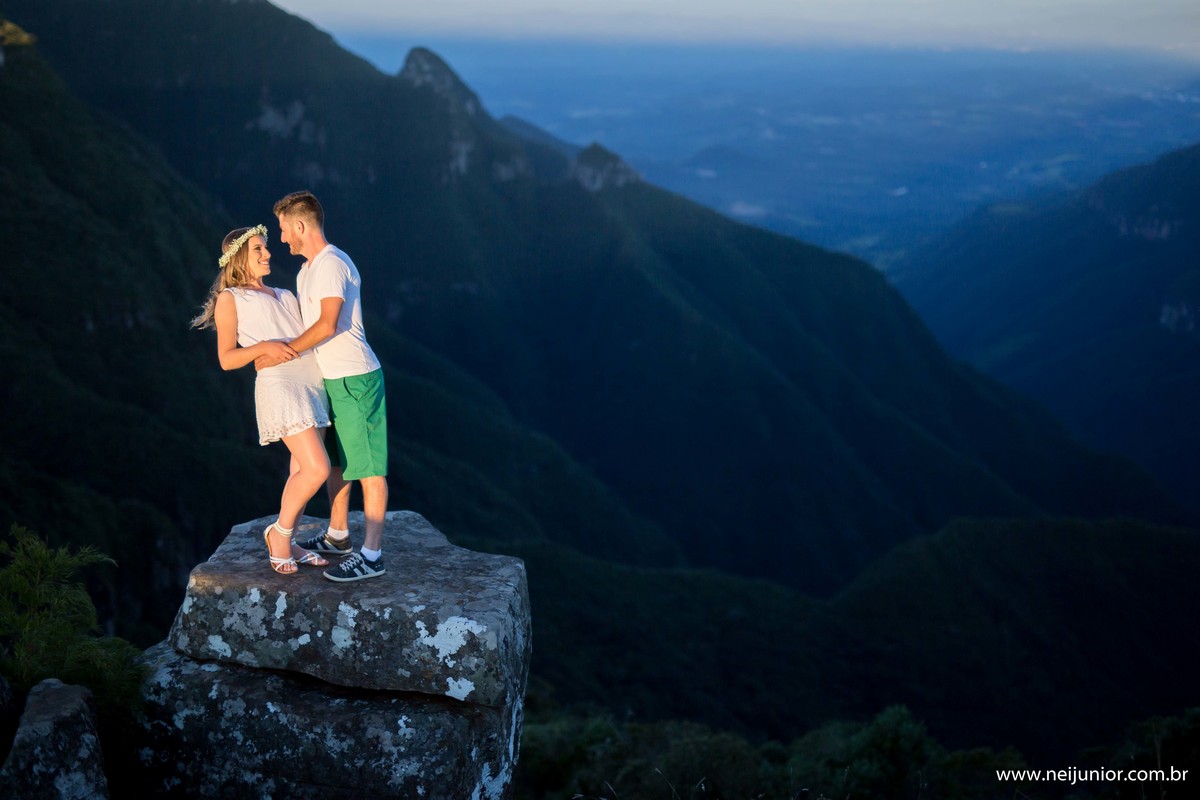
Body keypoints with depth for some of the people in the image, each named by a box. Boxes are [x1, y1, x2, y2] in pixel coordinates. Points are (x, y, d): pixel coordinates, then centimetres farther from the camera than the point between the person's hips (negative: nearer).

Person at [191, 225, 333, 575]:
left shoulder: (285, 296, 24)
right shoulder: (229, 299, 6)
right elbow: (227, 359, -2)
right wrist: (264, 347, -17)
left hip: (312, 382, 7)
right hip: (278, 386, -7)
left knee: (302, 470, 7)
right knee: (317, 469, -16)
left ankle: (286, 545, 18)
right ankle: (280, 533, 4)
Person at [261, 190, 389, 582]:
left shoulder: (332, 264, -16)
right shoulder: (308, 270, 16)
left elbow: (327, 325, -23)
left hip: (355, 378, -10)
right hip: (331, 378, 10)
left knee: (368, 465, -6)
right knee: (336, 460, 20)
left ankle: (371, 556, -4)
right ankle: (337, 536, 33)